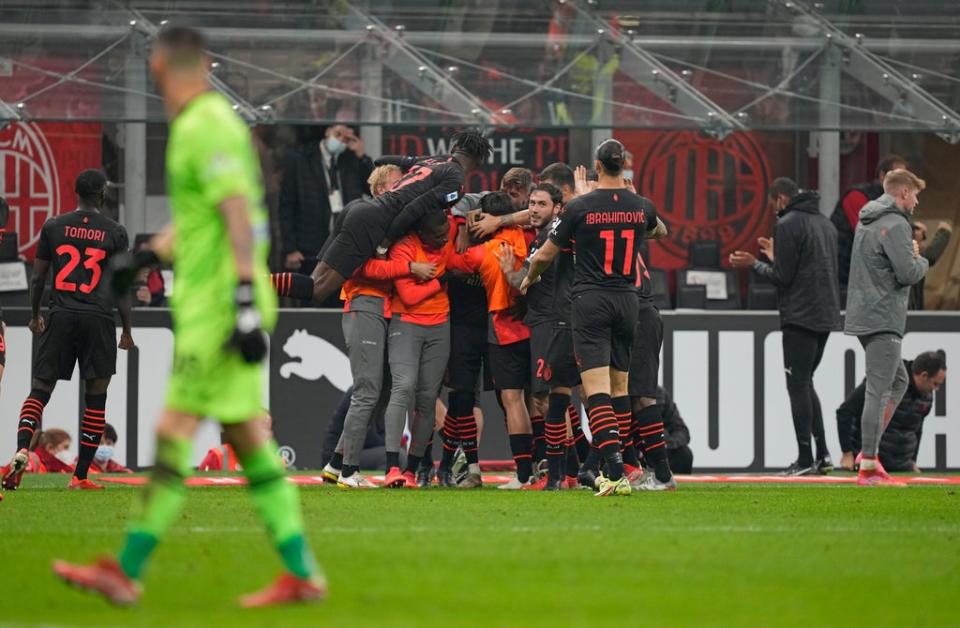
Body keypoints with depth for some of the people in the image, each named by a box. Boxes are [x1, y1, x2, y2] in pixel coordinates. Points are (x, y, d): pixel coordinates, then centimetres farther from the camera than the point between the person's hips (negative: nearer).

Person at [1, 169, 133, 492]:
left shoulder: (53, 227, 5)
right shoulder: (114, 233, 0)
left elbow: (37, 278, 9)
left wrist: (35, 316, 24)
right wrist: (127, 331, 8)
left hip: (61, 318, 1)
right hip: (98, 319, -1)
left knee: (40, 390, 4)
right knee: (95, 398, 7)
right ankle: (81, 476, 5)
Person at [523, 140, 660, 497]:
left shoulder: (580, 207, -8)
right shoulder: (642, 208, 3)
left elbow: (545, 255, 1)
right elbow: (657, 229, 31)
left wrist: (529, 279, 24)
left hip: (590, 300, -4)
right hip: (627, 300, 4)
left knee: (596, 388, -10)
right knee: (619, 386, 15)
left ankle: (616, 471, -24)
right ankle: (615, 470, 17)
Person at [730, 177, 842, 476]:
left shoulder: (788, 224, -10)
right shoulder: (825, 223, 16)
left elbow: (782, 277, -14)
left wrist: (754, 264, 2)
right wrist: (776, 256, 26)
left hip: (800, 317, -8)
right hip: (826, 316, 8)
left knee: (798, 385, -3)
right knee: (805, 383, 16)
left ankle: (805, 458, -4)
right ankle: (822, 454, 11)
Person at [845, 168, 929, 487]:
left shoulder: (866, 221, 17)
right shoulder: (895, 225, -14)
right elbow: (907, 272, -19)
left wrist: (912, 256, 12)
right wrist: (921, 260, 2)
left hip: (863, 315, 10)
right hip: (883, 318, -10)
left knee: (898, 380, 19)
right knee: (879, 390, -8)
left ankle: (870, 449, 14)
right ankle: (869, 467, -8)